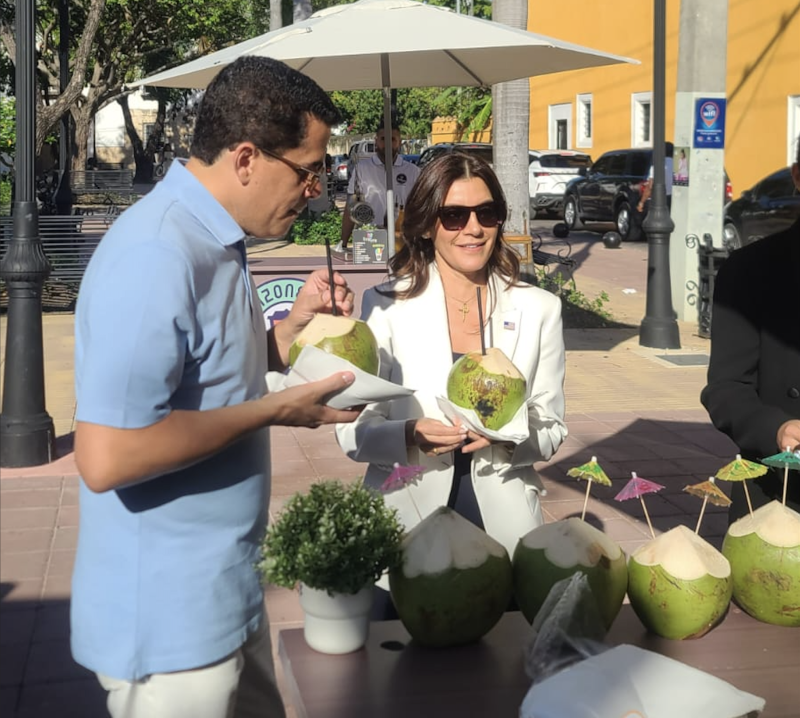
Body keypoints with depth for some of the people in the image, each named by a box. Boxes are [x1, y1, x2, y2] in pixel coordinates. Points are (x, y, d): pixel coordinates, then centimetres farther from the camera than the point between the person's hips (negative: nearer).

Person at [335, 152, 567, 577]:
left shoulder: (538, 309, 3)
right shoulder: (386, 305, -4)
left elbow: (552, 429, 4)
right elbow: (353, 431, -5)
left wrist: (511, 436, -17)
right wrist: (410, 437, -24)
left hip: (504, 526, 2)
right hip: (405, 529, -1)